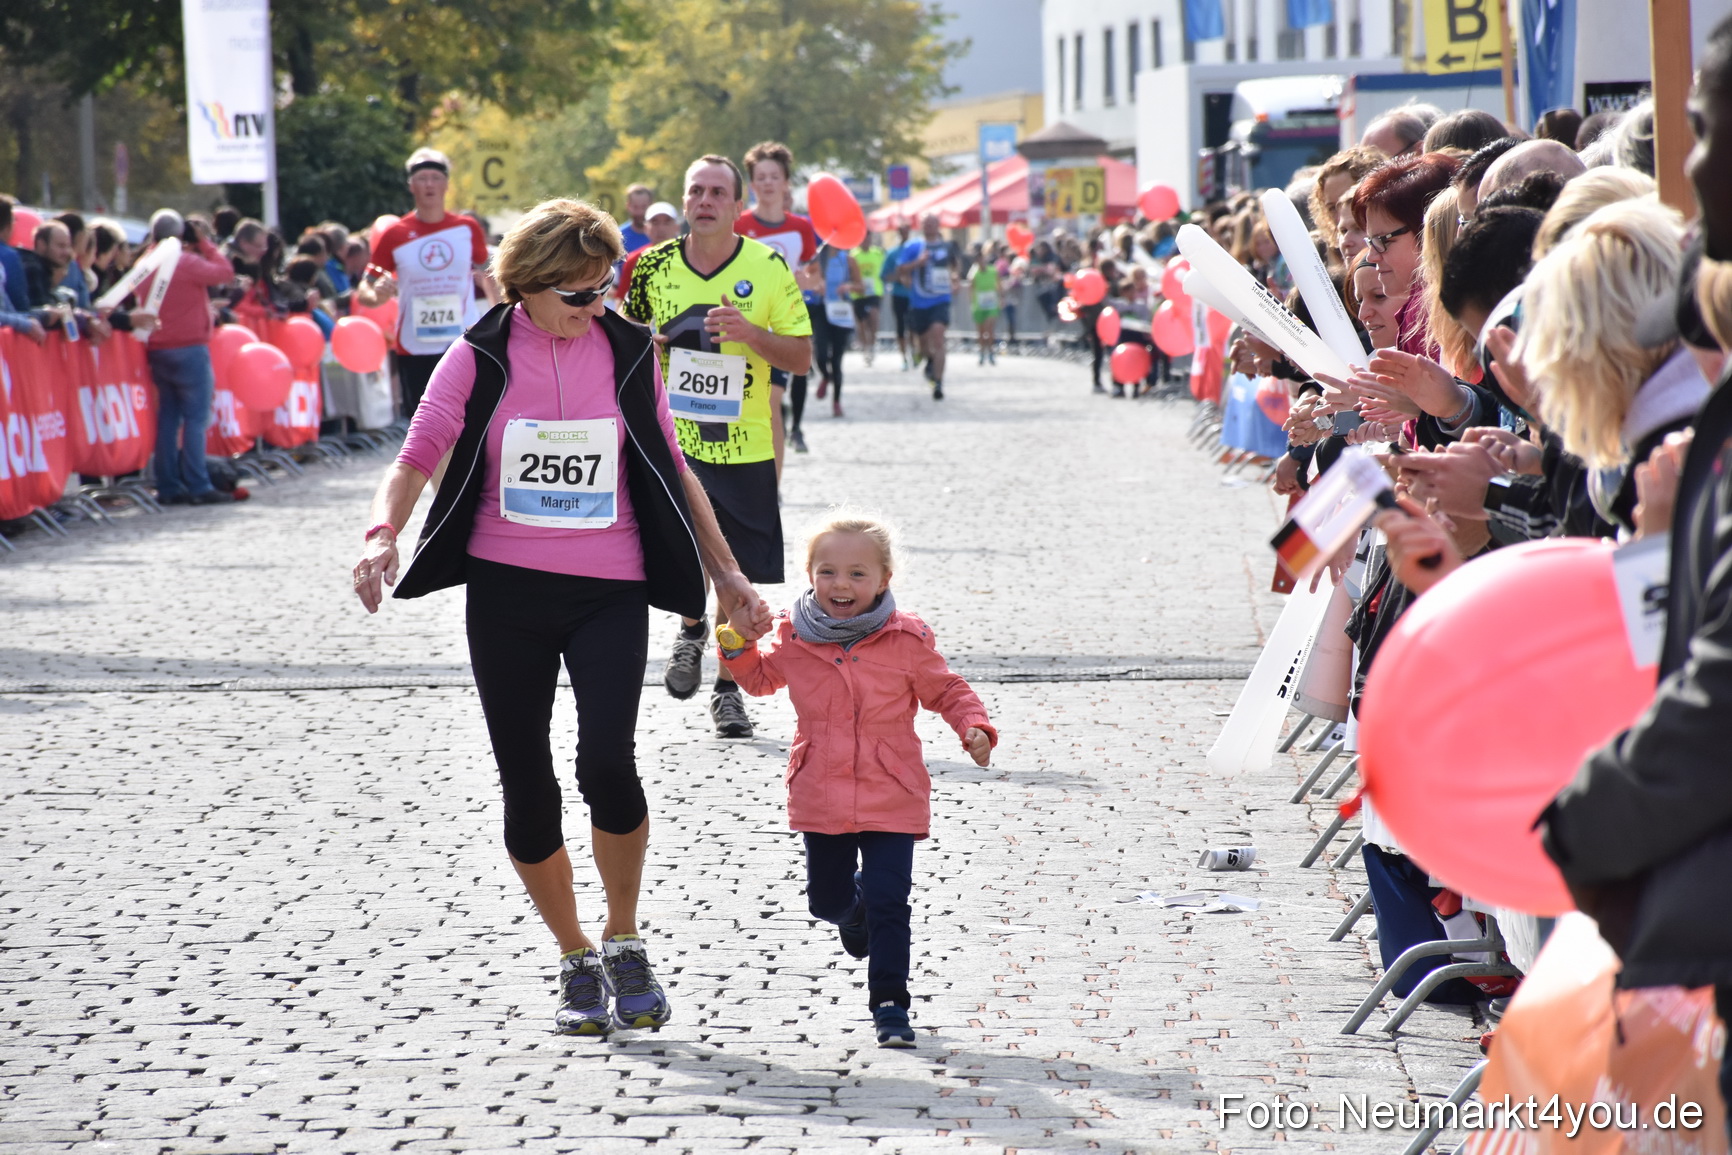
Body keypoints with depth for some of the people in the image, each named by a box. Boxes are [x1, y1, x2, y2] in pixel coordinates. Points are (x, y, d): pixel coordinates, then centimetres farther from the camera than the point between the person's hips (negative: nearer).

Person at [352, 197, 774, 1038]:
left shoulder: (628, 354, 3)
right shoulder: (479, 359, -1)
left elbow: (670, 470, 12)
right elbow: (417, 459, -4)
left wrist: (726, 575, 12)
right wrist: (383, 535, -23)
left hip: (608, 590, 0)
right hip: (506, 590, 1)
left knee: (606, 762, -20)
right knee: (527, 788, 4)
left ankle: (624, 942, 3)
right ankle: (577, 963, 22)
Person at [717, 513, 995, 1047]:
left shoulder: (905, 641, -8)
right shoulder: (795, 639, 0)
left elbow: (947, 691, 3)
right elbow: (761, 677, 20)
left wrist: (974, 728, -15)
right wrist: (738, 646, 0)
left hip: (890, 801, -3)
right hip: (821, 798, 3)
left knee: (888, 902, -8)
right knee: (825, 899, 15)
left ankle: (889, 1003, 3)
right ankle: (854, 908, 51)